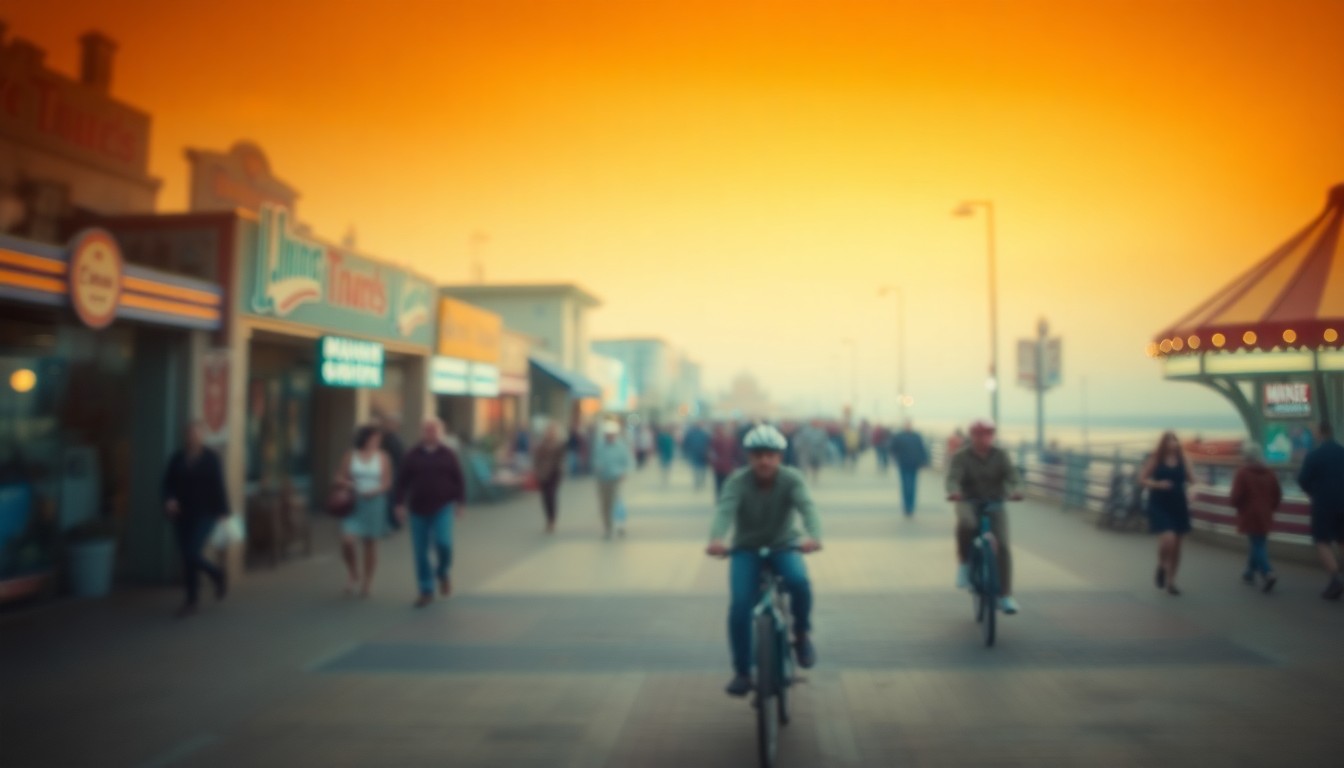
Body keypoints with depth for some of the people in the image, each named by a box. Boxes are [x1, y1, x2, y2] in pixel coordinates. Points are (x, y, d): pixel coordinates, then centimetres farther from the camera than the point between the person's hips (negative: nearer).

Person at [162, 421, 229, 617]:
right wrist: (169, 499, -15)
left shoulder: (211, 458, -5)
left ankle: (218, 575, 13)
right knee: (187, 558, 6)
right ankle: (191, 601, 20)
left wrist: (222, 513, -9)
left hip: (204, 514, -4)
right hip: (182, 514, 4)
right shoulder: (178, 458, 5)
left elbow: (218, 487, -7)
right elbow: (168, 482, 5)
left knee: (192, 555, -14)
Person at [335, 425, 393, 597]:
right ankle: (354, 578, 8)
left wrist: (373, 491, -20)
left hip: (374, 502, 0)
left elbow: (387, 483, -2)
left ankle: (367, 582, 20)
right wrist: (349, 484, -15)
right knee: (347, 541, -14)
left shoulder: (383, 457, 2)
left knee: (371, 543, 5)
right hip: (354, 503, 0)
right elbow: (340, 478, 7)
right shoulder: (351, 456, 4)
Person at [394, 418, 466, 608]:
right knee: (420, 551, 2)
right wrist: (401, 504, -1)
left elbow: (459, 480, 4)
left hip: (442, 508, -1)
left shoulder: (448, 455, 3)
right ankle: (426, 591, 15)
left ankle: (443, 573, 14)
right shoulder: (412, 456, 3)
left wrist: (460, 503, -2)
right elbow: (402, 481, 5)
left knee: (443, 543, -18)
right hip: (418, 510, 1)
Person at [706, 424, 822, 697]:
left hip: (783, 546, 0)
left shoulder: (791, 478, -15)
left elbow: (807, 506, -31)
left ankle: (802, 634, -2)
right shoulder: (739, 480, -17)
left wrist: (813, 536, -53)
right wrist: (716, 538, -54)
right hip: (746, 549, 0)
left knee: (799, 581, -31)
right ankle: (742, 672, -1)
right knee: (740, 605, -19)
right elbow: (725, 509, -33)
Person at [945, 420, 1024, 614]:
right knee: (966, 524, -36)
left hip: (995, 504, 2)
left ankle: (1005, 595, -2)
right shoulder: (962, 456, -5)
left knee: (1002, 545, -12)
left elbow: (1011, 474, -16)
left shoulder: (1000, 455, 0)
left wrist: (1016, 490, -39)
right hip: (969, 502, -2)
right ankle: (964, 562, -10)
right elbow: (953, 477, -21)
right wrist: (953, 491, -44)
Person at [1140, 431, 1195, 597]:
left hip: (1179, 506, 4)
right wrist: (1157, 484, -20)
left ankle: (1171, 581, 24)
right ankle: (1161, 568, 10)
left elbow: (1191, 480, 6)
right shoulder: (1155, 459, -6)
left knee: (1176, 545, 9)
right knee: (1168, 539, -21)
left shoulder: (1183, 460, 1)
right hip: (1159, 506, -4)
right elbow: (1142, 479, -3)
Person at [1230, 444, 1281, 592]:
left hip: (1249, 516, -6)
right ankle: (1250, 573, 26)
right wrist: (1270, 507, 20)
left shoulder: (1242, 473, -13)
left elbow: (1236, 496, -17)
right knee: (1259, 544, 16)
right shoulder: (1269, 473, 6)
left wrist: (1231, 500, 4)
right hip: (1265, 517, 6)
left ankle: (1268, 573, -19)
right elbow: (1278, 494, 9)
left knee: (1257, 545, -4)